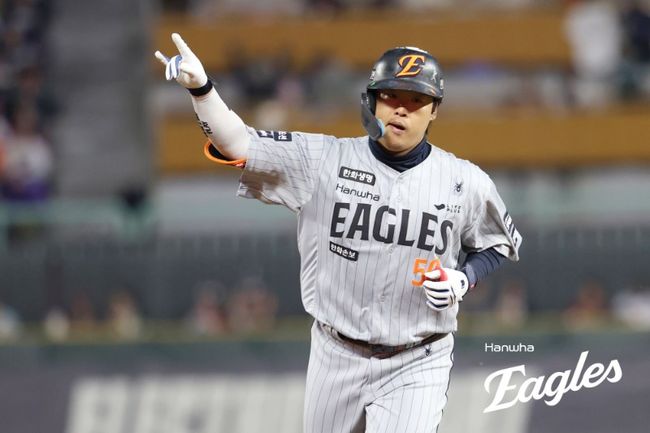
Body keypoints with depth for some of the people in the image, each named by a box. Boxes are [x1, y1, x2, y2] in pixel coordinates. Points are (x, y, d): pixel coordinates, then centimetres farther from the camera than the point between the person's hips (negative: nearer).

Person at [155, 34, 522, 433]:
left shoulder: (467, 183, -4)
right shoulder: (323, 161, -5)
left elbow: (501, 246, 11)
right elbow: (238, 145, -12)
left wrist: (464, 279, -9)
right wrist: (200, 88, -29)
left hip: (416, 367, -2)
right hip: (337, 358, 2)